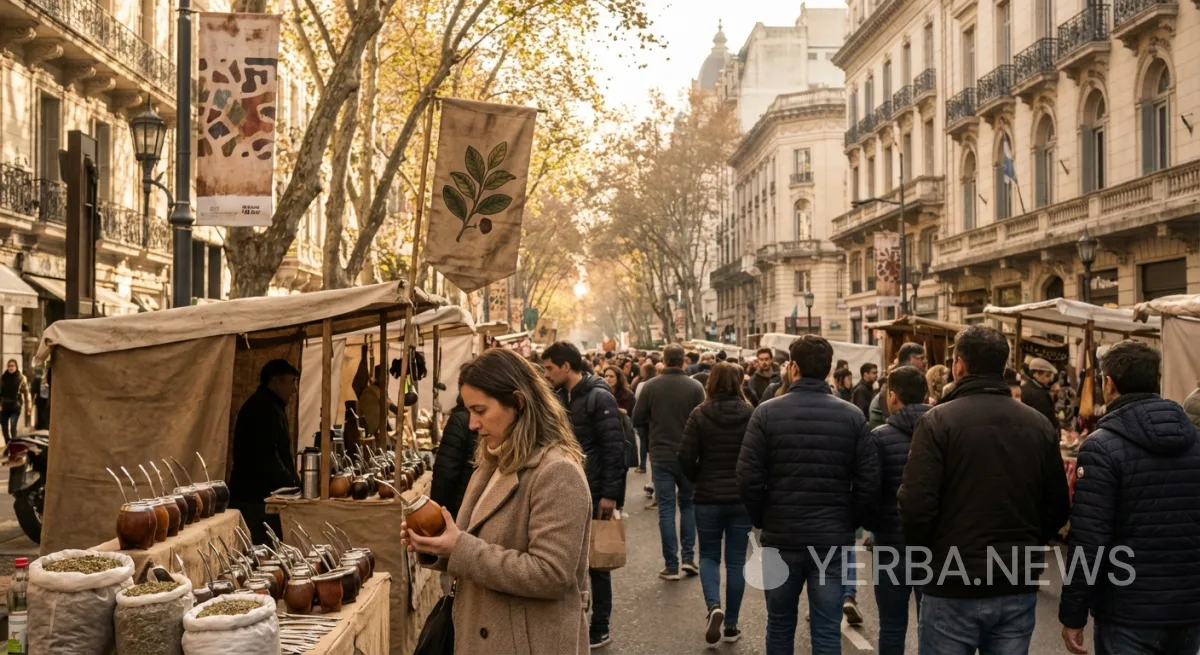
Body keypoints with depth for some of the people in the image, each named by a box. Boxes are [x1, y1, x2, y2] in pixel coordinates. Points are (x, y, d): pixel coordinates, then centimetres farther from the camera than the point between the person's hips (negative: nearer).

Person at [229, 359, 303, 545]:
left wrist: (292, 482, 17)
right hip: (256, 501, -11)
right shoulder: (266, 409, -14)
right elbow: (268, 459, -21)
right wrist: (293, 484, -12)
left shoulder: (261, 406, 21)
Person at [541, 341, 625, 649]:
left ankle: (600, 629, 14)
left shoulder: (598, 398, -14)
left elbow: (614, 448, -18)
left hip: (593, 495, -7)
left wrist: (609, 495, -20)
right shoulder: (561, 398, 10)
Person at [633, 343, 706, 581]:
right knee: (688, 504, 18)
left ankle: (671, 565, 5)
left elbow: (637, 419, -2)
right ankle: (688, 557, 12)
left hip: (661, 456, 0)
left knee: (666, 509, 5)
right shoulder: (695, 387, -10)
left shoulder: (650, 387, -8)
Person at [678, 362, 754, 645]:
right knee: (736, 560, 11)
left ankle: (714, 607, -9)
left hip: (708, 497, 0)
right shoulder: (751, 415, -7)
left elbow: (685, 458, -9)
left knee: (709, 555, 15)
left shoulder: (700, 415, -8)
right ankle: (731, 625, 16)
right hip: (743, 497, 1)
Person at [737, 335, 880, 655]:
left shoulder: (767, 412, -7)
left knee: (780, 624, 16)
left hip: (781, 536, 0)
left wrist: (762, 520, 6)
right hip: (833, 539, 1)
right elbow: (869, 482, -6)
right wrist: (849, 522, 9)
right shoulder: (852, 416, -3)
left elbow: (749, 478, -10)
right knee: (828, 629, 6)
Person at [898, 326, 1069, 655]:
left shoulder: (938, 421, -11)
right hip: (1019, 588, 4)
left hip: (953, 588, -4)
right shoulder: (1039, 425, 3)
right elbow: (1057, 510, 6)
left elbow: (916, 506, -17)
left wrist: (921, 554, 1)